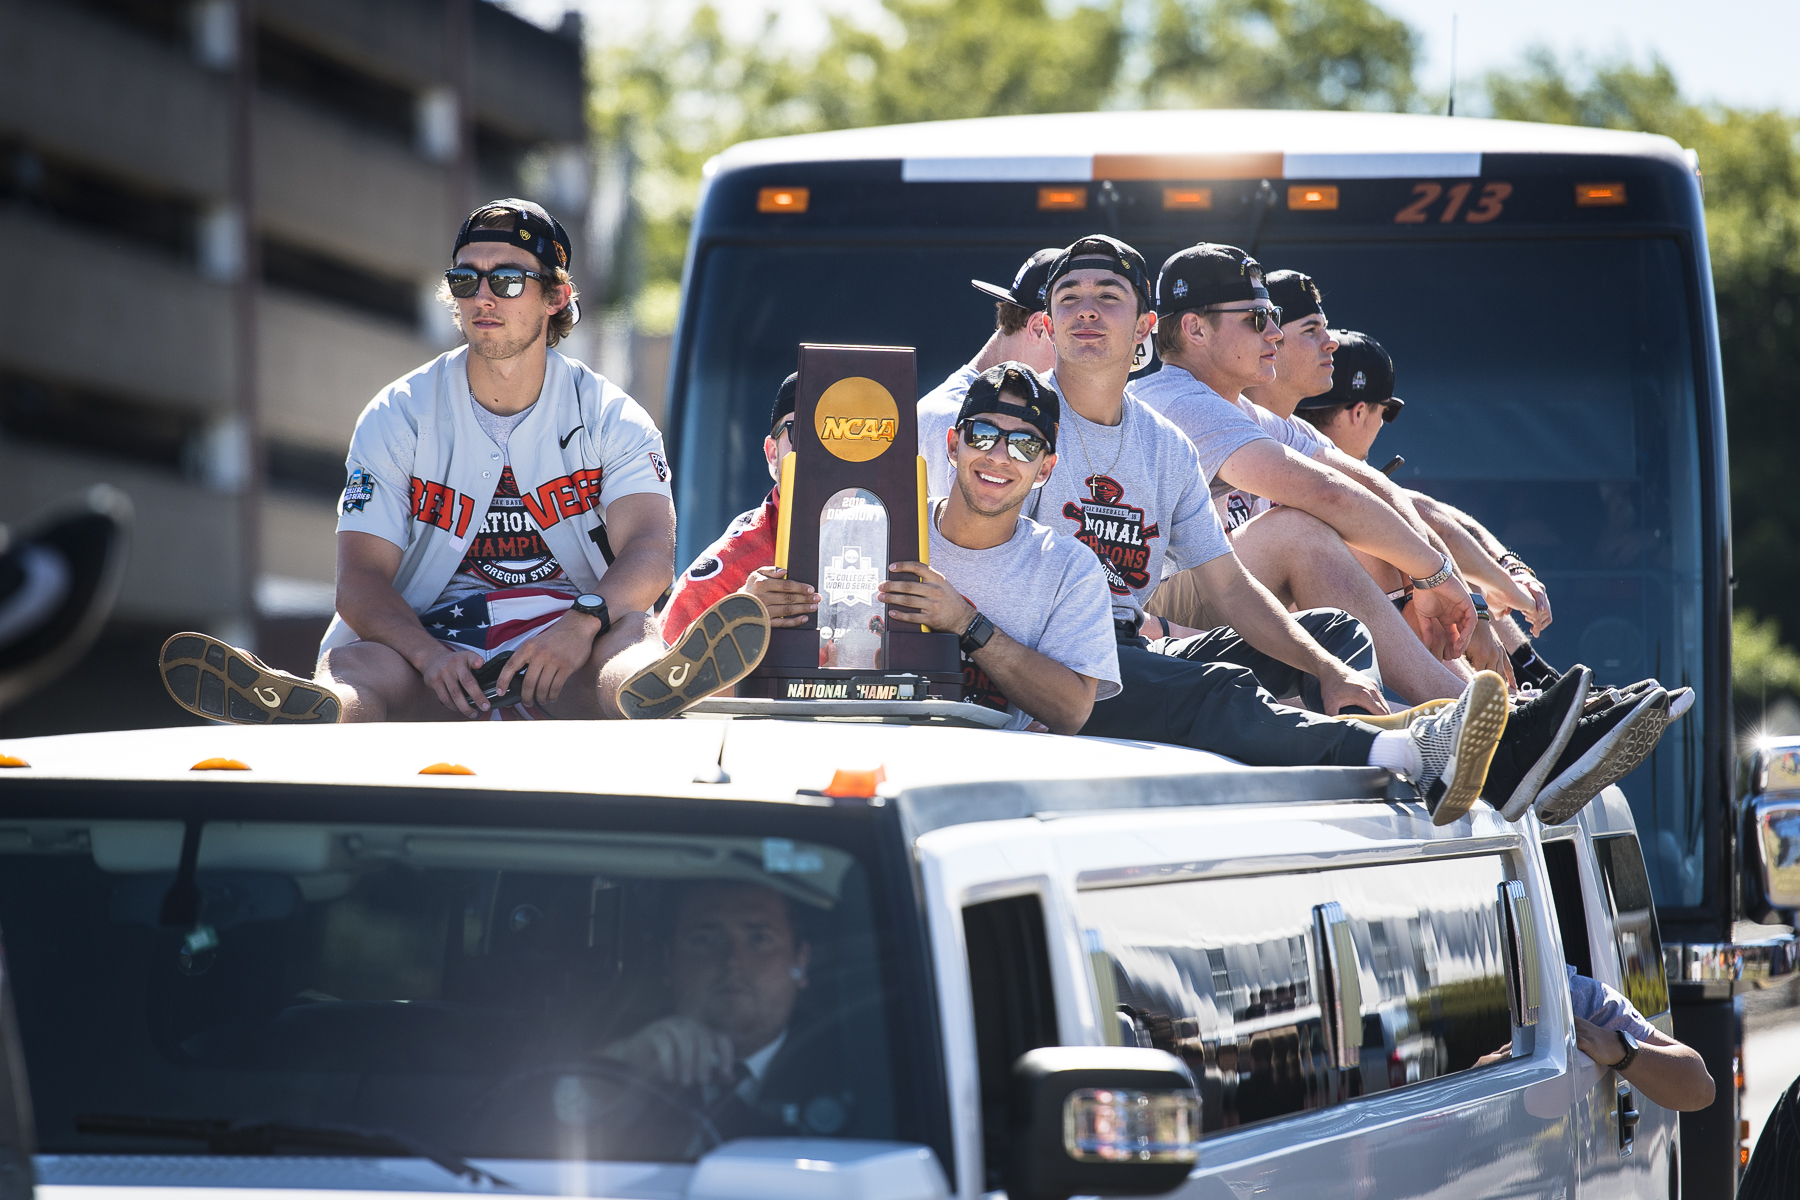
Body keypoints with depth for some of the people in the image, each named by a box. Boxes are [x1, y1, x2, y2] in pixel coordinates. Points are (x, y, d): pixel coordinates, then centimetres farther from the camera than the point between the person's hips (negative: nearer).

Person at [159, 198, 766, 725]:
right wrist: (429, 654, -25)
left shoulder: (608, 417, 6)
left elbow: (651, 550, -10)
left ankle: (647, 690, -72)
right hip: (432, 640, 1)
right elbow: (362, 576, -2)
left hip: (573, 654, -1)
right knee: (352, 663, -33)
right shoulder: (398, 417, 7)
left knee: (633, 632, -35)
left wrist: (582, 623, -33)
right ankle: (312, 708, -70)